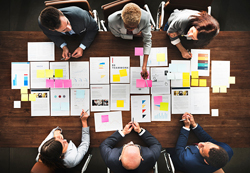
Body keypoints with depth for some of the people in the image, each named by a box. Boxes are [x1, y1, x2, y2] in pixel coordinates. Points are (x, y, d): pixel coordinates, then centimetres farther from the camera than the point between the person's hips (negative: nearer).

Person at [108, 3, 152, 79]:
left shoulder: (145, 17, -44)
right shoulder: (112, 20, -45)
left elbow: (147, 41, -38)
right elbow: (118, 35, -22)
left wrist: (144, 66, -43)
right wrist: (133, 36, -29)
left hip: (137, 35, 1)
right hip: (122, 37, 0)